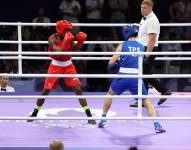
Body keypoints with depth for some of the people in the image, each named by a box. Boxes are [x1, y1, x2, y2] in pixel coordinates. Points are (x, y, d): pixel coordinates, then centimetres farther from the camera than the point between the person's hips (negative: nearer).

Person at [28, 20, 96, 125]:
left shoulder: (69, 37, -7)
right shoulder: (52, 39, -18)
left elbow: (75, 49, -3)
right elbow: (59, 51, -31)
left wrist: (80, 41, -18)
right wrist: (66, 41, -36)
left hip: (68, 66, 2)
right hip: (56, 66, -2)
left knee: (78, 89, -7)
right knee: (46, 90, 2)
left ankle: (89, 115, -4)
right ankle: (34, 113, 20)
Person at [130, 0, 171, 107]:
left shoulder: (152, 20, -16)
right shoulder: (144, 19, 14)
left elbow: (152, 39, -22)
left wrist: (147, 55, -26)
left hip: (150, 50, -10)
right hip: (144, 50, 10)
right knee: (147, 75, 13)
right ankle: (164, 91, 21)